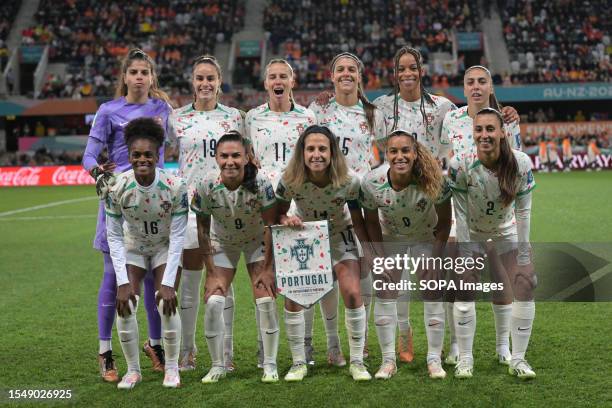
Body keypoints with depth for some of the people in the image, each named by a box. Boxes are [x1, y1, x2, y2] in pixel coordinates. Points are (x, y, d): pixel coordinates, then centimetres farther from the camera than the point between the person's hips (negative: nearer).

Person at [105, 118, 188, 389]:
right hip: (133, 247, 1)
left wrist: (168, 282, -24)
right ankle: (133, 370, 7)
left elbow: (178, 237, -21)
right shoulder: (117, 188, -25)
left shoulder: (175, 187, -28)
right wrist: (122, 281, -20)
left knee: (167, 304, -16)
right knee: (125, 306, -13)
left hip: (166, 247, -1)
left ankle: (172, 368, 5)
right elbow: (114, 237, -15)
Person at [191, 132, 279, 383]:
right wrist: (212, 273, -12)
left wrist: (267, 268, -16)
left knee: (266, 300, -11)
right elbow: (203, 231, -13)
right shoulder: (206, 186, -25)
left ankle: (270, 364, 4)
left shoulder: (261, 183, -29)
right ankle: (217, 366, 5)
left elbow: (270, 226, -18)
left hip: (257, 242, -1)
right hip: (223, 244, 1)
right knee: (213, 302, -11)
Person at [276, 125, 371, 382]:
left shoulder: (349, 182, -27)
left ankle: (357, 361, 4)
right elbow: (278, 213, -10)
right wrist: (286, 220, -32)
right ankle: (298, 362, 9)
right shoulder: (290, 180, -26)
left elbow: (358, 221, -12)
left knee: (352, 294, -13)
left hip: (339, 237, -1)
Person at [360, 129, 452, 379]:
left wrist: (434, 258, -17)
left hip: (427, 237, -1)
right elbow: (371, 223, -9)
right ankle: (388, 361, 8)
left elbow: (444, 222, -15)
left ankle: (434, 360, 9)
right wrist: (381, 258, -13)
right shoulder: (372, 182, -28)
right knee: (384, 292, -3)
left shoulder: (433, 180, -31)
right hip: (391, 237, 1)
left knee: (433, 292, -5)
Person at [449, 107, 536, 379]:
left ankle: (518, 359, 6)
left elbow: (523, 211, -15)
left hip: (506, 232, 1)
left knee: (526, 287, -7)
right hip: (471, 233, -1)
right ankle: (465, 358, 6)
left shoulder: (521, 163, -24)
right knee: (464, 290, -9)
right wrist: (465, 252, -18)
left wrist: (524, 251, -14)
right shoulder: (461, 165, -27)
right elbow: (461, 214, -19)